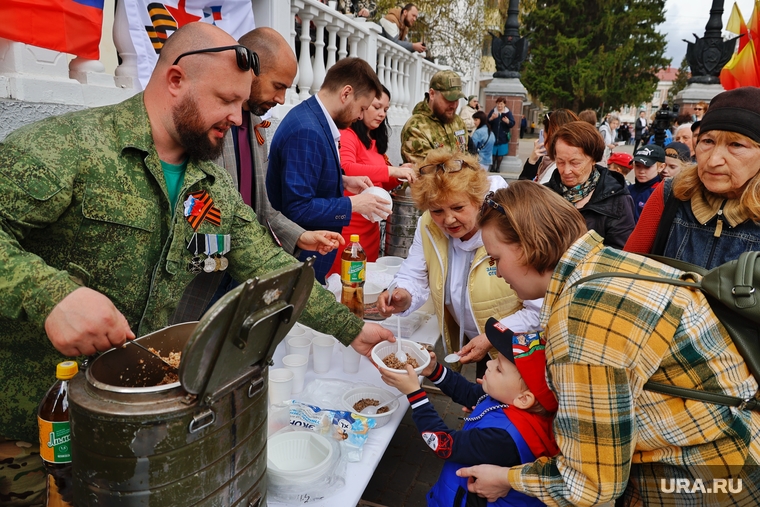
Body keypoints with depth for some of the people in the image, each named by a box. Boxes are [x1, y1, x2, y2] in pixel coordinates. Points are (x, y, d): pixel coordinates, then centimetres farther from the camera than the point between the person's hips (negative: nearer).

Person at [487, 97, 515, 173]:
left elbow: (512, 124, -7)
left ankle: (497, 167, 14)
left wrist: (508, 121, -28)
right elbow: (487, 122, -4)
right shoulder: (493, 111, 2)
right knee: (493, 153, 3)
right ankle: (493, 167, 17)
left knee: (500, 154, 3)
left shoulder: (508, 113, 0)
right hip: (493, 136, 0)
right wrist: (491, 118, -24)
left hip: (503, 138, 0)